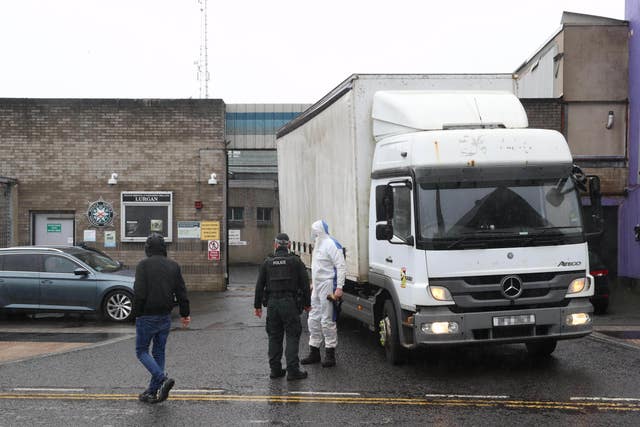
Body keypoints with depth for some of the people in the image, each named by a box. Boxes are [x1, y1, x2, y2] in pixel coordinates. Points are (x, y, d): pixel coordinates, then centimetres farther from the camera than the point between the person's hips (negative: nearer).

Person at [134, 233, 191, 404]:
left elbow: (139, 293, -17)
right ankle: (153, 391, 16)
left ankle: (163, 379, -13)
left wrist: (137, 313, -4)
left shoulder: (144, 265, -12)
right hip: (166, 317, 5)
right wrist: (185, 314, 15)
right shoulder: (173, 265, 4)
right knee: (159, 352, 14)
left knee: (142, 351, 6)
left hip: (147, 317, -5)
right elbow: (181, 292, 6)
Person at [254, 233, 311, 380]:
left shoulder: (267, 262, 6)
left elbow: (259, 285, 7)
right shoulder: (296, 261, 0)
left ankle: (275, 369, 13)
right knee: (292, 336, -1)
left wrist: (257, 305, 14)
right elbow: (304, 284, -1)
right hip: (290, 303, -3)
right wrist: (307, 303, 8)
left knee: (274, 337, 10)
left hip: (272, 303, 3)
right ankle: (292, 370, -6)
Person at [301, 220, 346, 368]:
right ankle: (314, 352, 20)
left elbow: (341, 267, -19)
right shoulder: (318, 245, 16)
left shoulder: (331, 245, -15)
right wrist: (313, 283, 23)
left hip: (328, 286, -10)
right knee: (314, 319, 12)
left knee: (327, 321, -5)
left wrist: (339, 287, -24)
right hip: (317, 286, 10)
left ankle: (330, 354, 3)